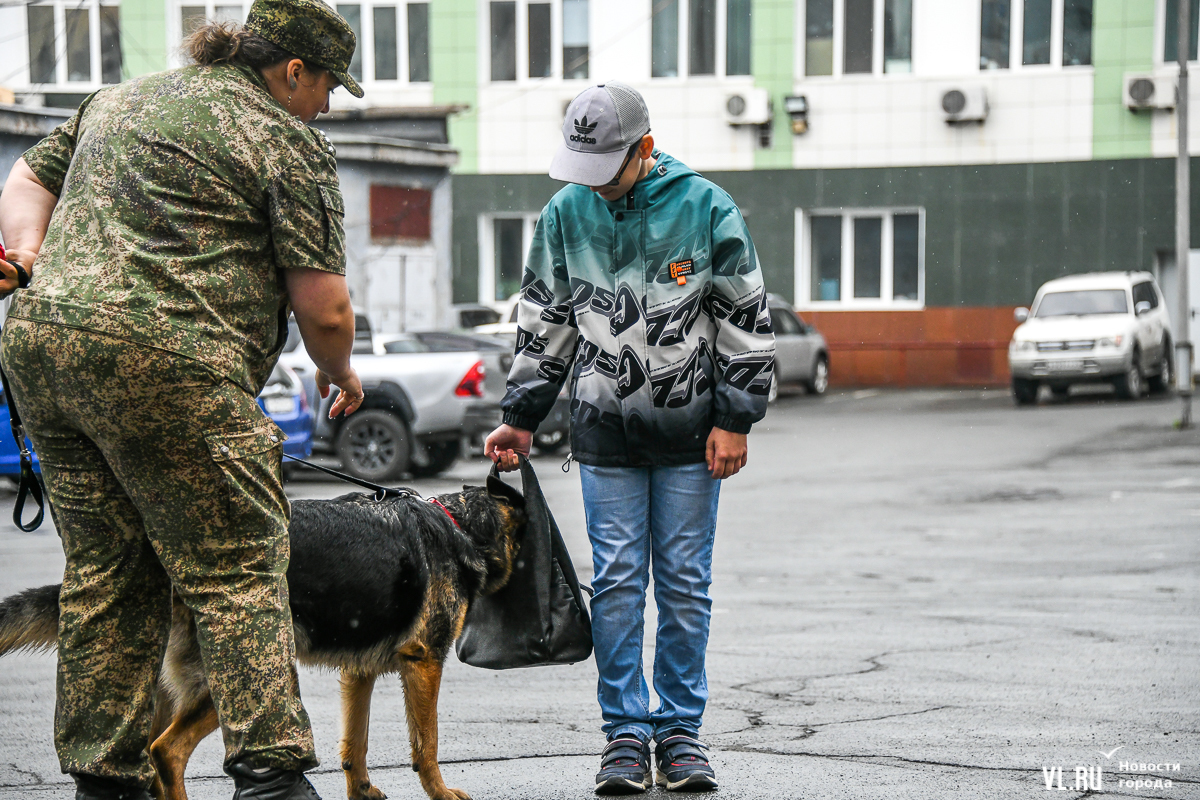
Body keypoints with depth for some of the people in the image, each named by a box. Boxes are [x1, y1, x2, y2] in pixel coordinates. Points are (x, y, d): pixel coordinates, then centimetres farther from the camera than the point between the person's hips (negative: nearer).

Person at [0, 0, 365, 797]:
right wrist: (341, 373, 18)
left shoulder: (119, 99, 26)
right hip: (163, 361, -8)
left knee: (105, 574, 13)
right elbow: (324, 307, -1)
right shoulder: (288, 142, 2)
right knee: (238, 569, -3)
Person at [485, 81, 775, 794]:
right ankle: (626, 733, 8)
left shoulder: (706, 208, -7)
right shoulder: (566, 213, 1)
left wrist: (734, 420, -5)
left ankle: (681, 731, 12)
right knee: (617, 583, 1)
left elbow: (747, 321, -2)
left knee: (684, 583, 3)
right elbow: (544, 321, 12)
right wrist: (521, 419, 10)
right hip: (606, 432, 2)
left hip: (688, 431, -2)